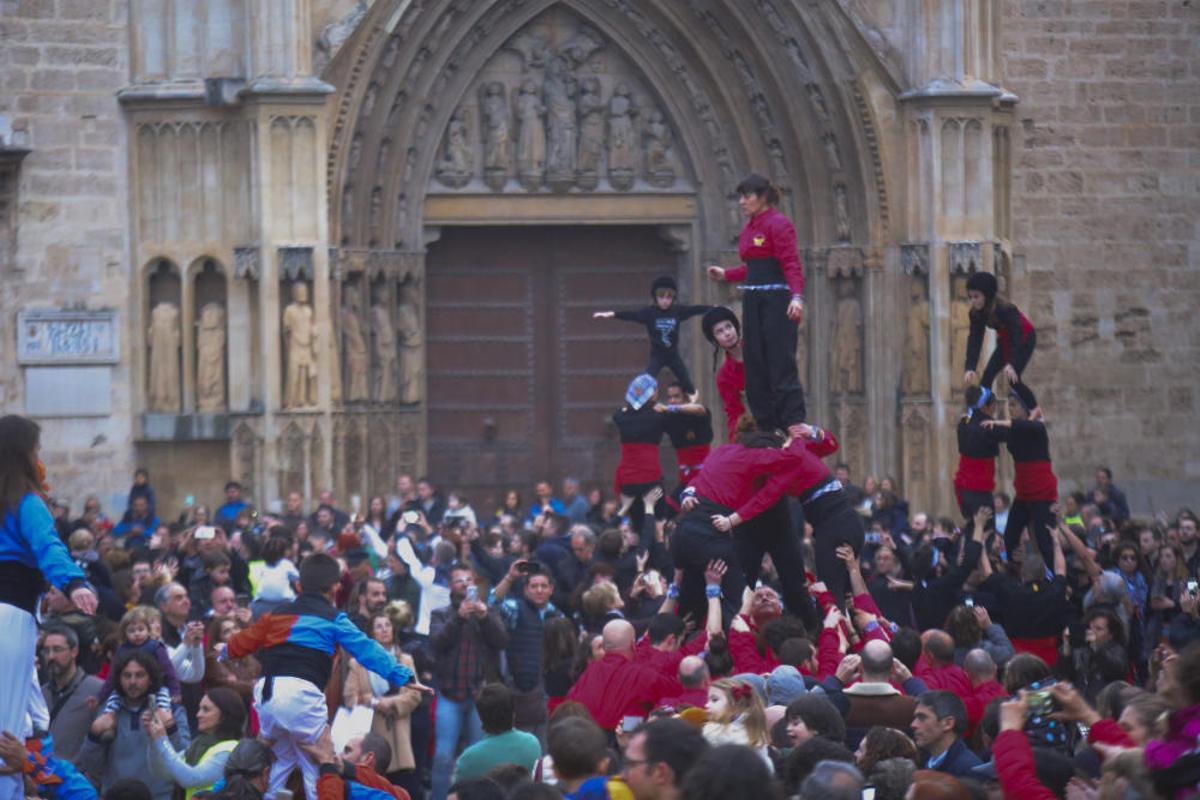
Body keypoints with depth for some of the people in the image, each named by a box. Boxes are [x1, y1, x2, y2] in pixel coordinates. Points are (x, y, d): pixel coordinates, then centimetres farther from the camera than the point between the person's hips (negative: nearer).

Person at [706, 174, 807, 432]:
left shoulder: (778, 224, -10)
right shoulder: (749, 227, 15)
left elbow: (792, 265, -18)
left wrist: (797, 297, -30)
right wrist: (726, 274, 23)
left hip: (777, 301, -9)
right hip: (754, 302, 9)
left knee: (781, 365, -11)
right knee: (755, 365, 9)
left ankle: (795, 427, -11)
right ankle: (767, 428, 14)